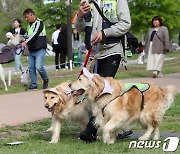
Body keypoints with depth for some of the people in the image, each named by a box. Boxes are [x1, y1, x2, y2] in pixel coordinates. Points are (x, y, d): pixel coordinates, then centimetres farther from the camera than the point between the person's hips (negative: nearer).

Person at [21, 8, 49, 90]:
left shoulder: (39, 22, -9)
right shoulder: (29, 25, 16)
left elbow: (35, 34, -21)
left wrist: (26, 42, -28)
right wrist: (24, 42, 4)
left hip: (40, 50, -8)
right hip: (31, 50, 8)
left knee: (39, 67, -16)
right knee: (31, 68, 3)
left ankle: (46, 80, 8)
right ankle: (33, 84, 11)